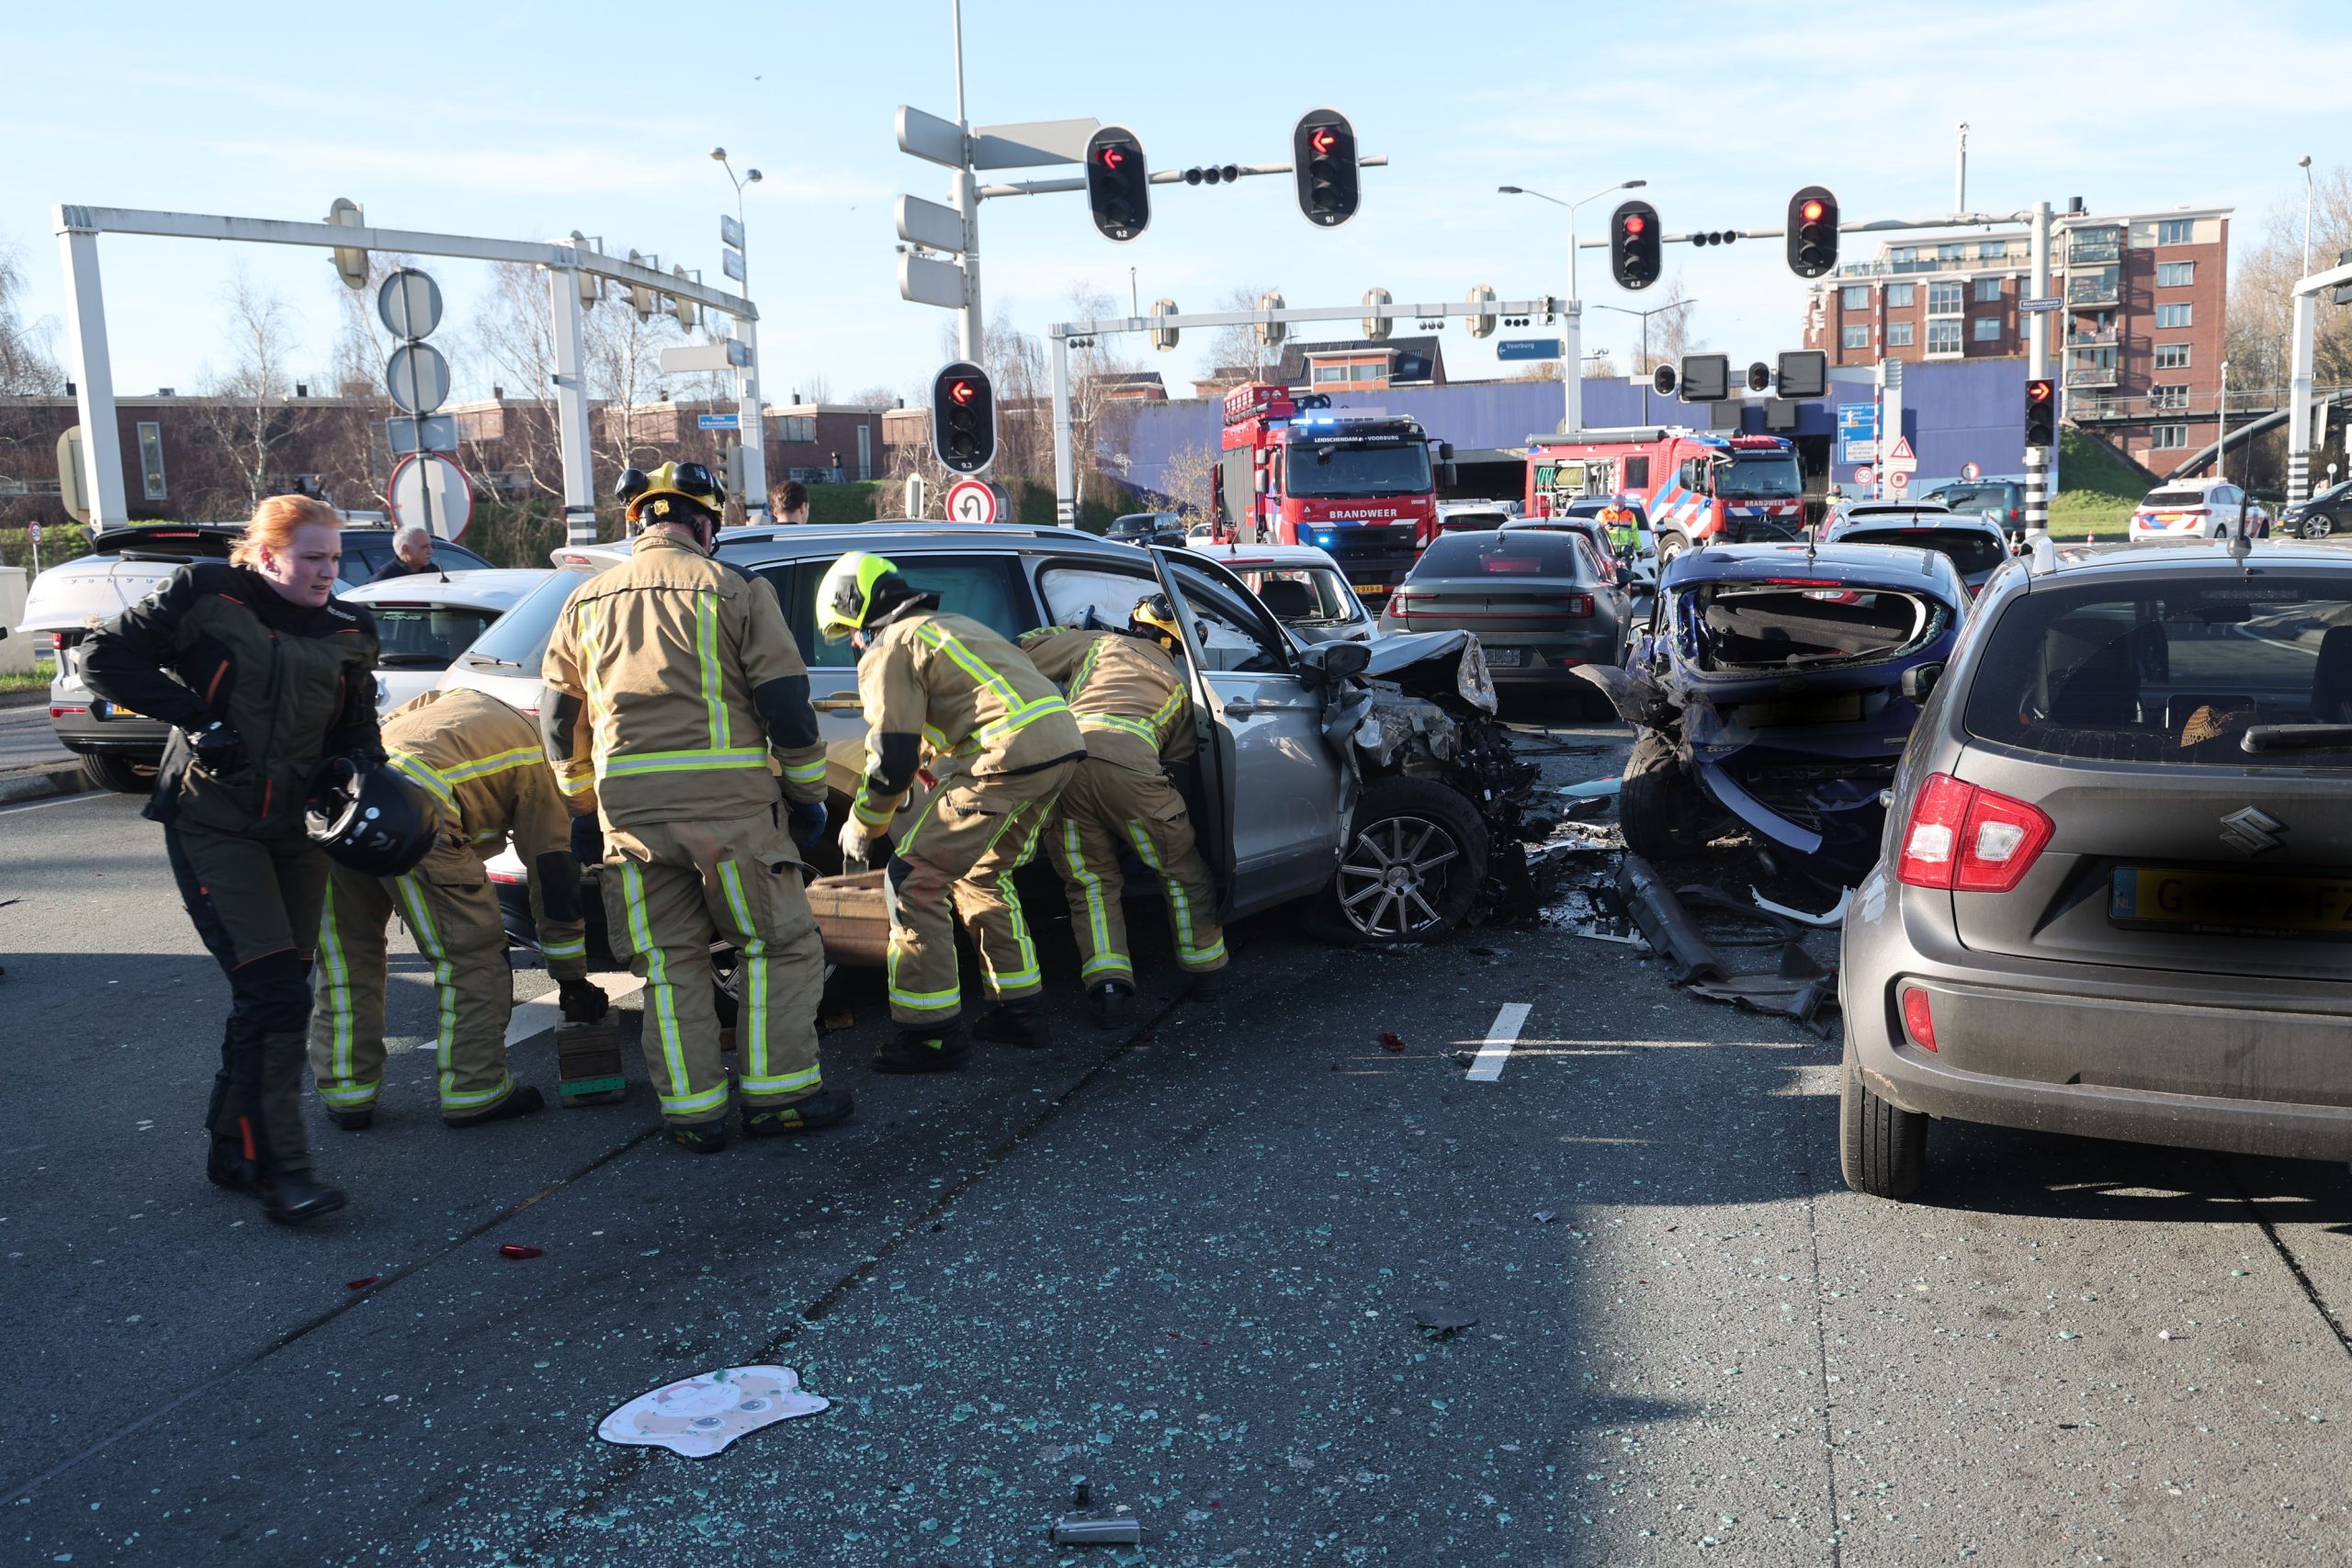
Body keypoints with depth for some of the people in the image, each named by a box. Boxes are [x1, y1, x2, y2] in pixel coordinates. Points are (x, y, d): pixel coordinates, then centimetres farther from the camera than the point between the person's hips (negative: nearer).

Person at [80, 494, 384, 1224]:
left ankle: (234, 1148, 25)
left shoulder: (346, 632, 6)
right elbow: (106, 656, -8)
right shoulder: (205, 596, -7)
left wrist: (363, 768, -7)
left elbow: (356, 726, 14)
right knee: (272, 991, -15)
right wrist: (195, 714, -17)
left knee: (279, 992, 9)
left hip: (297, 830, 6)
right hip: (213, 825, -6)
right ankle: (277, 1167, -11)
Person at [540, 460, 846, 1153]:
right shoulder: (734, 589, 0)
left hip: (629, 805, 4)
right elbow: (786, 701, -4)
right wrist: (808, 795, 6)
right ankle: (778, 1091, 6)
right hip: (727, 800, -4)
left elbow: (557, 717, 17)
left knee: (669, 961, 12)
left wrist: (587, 798, 29)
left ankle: (691, 1110, 13)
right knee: (780, 945, 8)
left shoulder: (588, 602, 14)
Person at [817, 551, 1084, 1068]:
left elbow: (892, 762, -2)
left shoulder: (888, 651, 1)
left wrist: (860, 827, 12)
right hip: (1063, 741, 9)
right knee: (982, 875, 26)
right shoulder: (949, 624, 29)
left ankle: (930, 1034, 0)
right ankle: (1015, 1010, 29)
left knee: (915, 878, -1)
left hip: (1011, 754, -9)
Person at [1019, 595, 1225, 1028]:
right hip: (1128, 766, -1)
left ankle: (1107, 982, -2)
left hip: (1060, 760, 2)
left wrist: (1063, 631, 48)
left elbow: (1026, 654, 31)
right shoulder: (1178, 683, 31)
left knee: (1091, 881, 14)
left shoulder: (1097, 643, 29)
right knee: (1181, 870, 19)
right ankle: (1204, 965, 31)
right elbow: (1179, 753, 32)